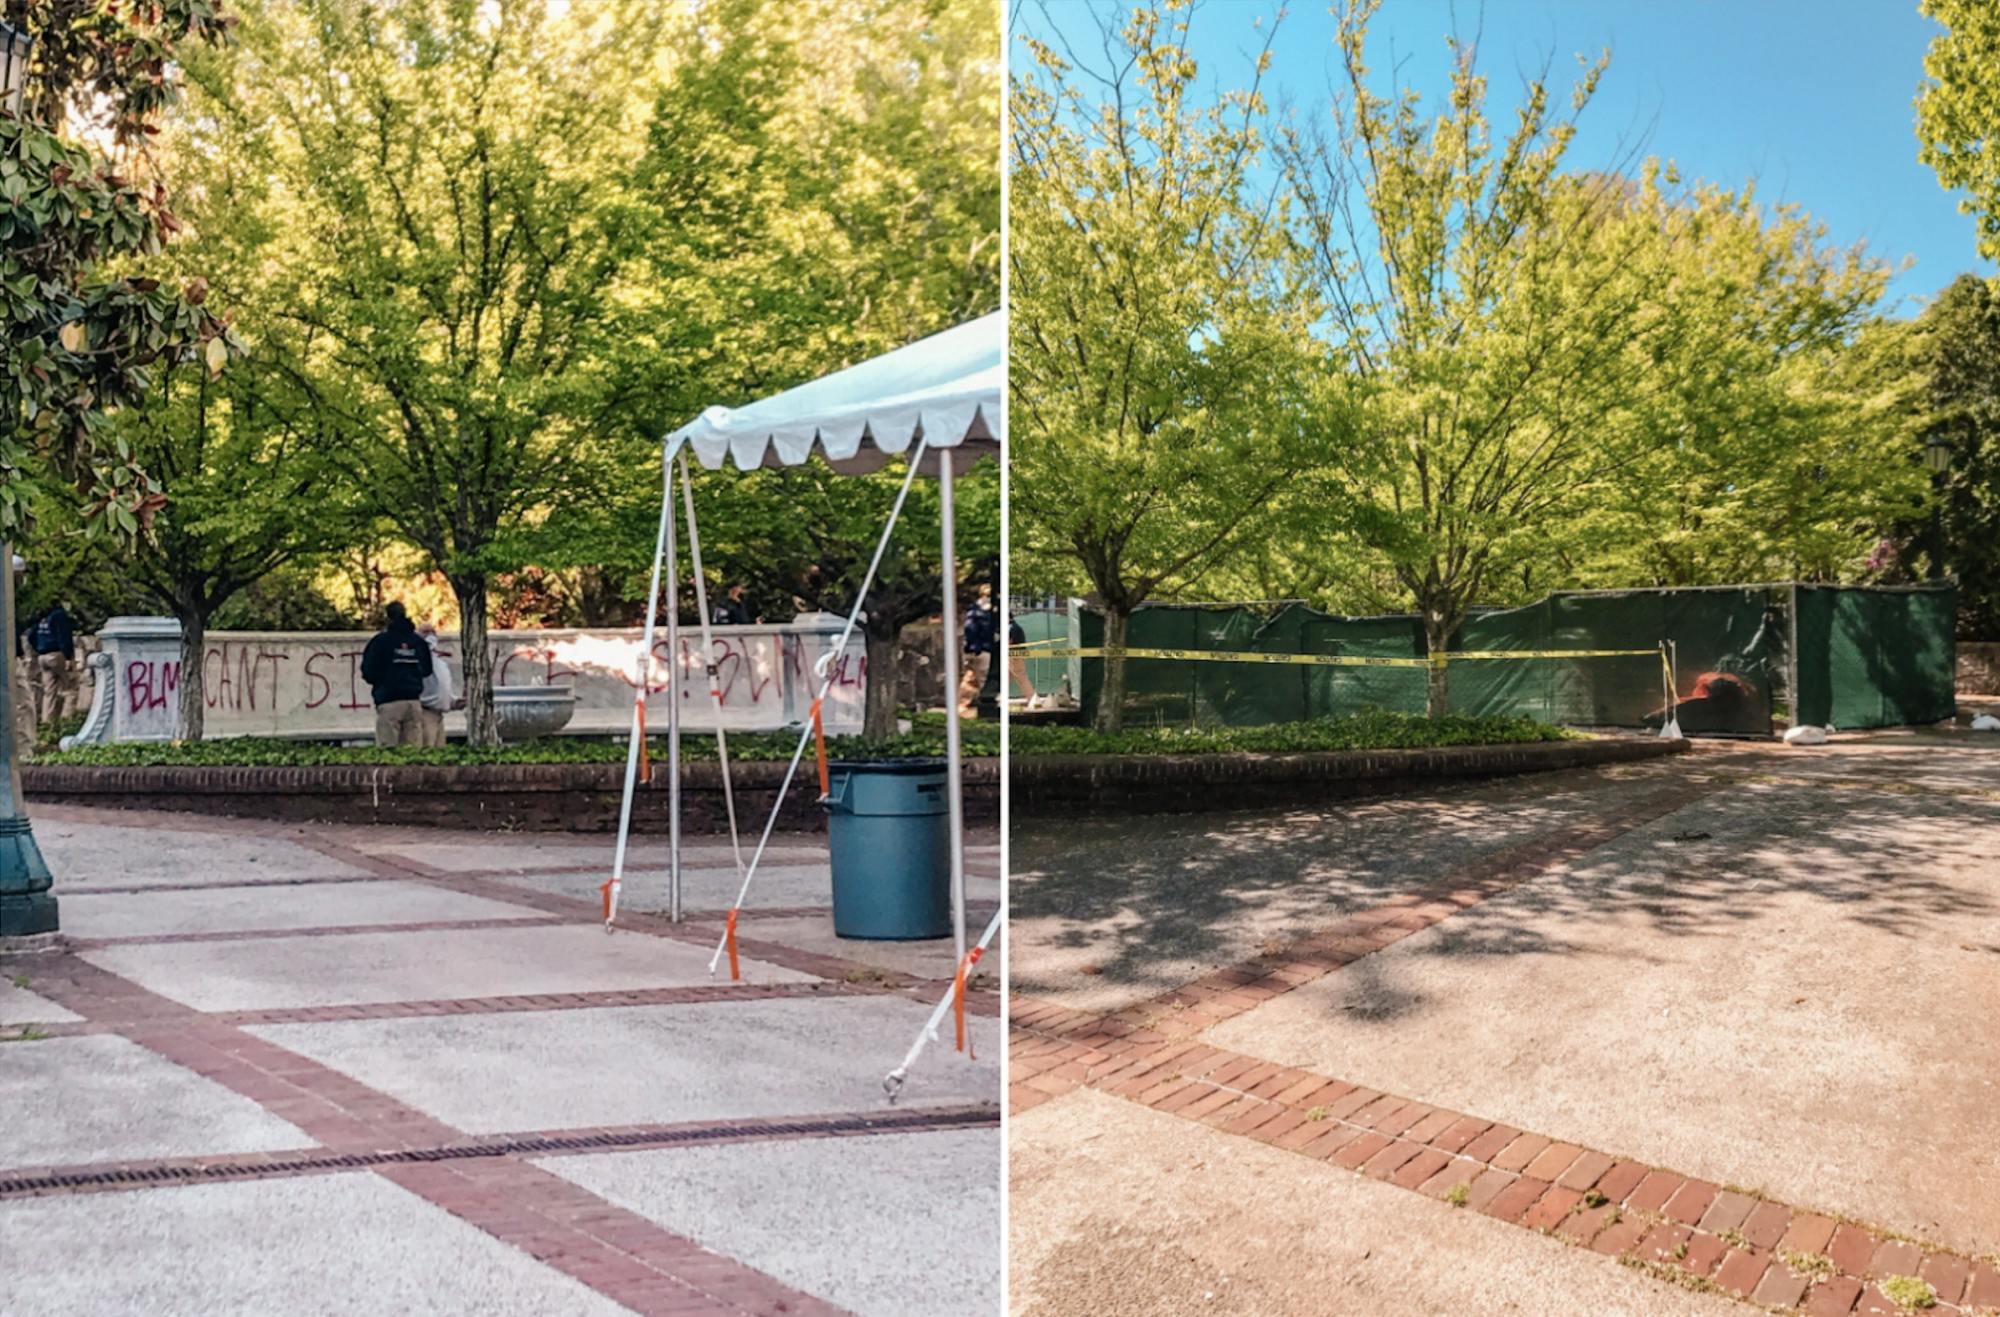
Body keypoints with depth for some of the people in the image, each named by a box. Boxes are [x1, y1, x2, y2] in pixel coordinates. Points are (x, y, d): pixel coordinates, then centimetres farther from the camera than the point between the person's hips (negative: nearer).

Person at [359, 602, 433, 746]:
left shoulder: (381, 641, -4)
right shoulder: (418, 641, 8)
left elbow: (368, 672, -3)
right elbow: (427, 670, 15)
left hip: (389, 703, -4)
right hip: (414, 701, 4)